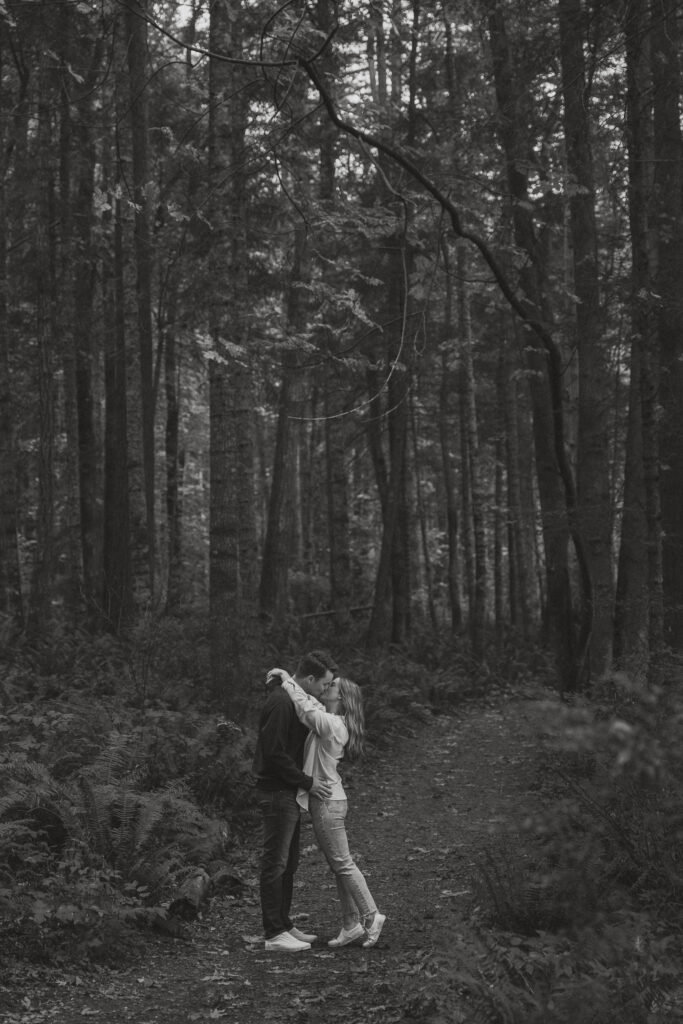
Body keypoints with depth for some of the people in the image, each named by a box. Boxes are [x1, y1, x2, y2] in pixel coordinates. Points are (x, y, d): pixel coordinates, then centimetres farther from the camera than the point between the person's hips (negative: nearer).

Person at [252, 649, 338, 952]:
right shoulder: (281, 703, -20)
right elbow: (274, 754, -23)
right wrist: (307, 782, -18)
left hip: (290, 793, 10)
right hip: (276, 792, -10)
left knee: (288, 863, 15)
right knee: (275, 864, -4)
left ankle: (283, 925, 24)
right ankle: (274, 934, 1)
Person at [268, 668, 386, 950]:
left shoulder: (332, 724, -17)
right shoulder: (328, 720, 9)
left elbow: (304, 706, -27)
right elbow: (309, 703, 19)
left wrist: (286, 680, -16)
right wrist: (286, 678, 7)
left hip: (327, 802, -9)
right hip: (325, 800, 9)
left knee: (342, 863, -2)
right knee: (338, 865, 12)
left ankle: (370, 916, 7)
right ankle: (352, 924, 17)